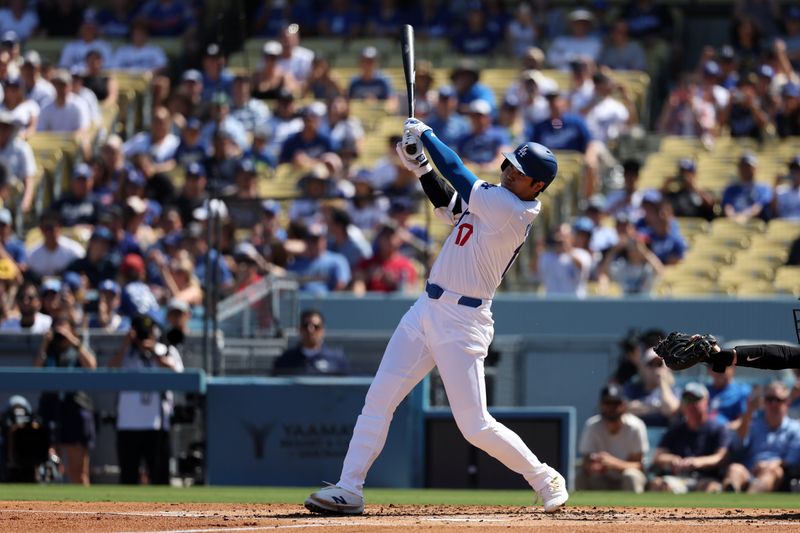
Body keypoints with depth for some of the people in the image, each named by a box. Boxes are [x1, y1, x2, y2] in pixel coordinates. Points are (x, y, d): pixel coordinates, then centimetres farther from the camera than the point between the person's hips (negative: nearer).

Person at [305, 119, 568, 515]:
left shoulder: (513, 210, -18)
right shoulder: (497, 197, 9)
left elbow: (456, 171, -12)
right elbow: (449, 206, 22)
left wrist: (424, 133, 2)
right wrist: (420, 167, 9)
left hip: (462, 322, -9)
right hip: (427, 309, 9)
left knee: (475, 426, -7)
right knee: (379, 398, 2)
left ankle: (545, 480, 13)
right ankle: (349, 488, 4)